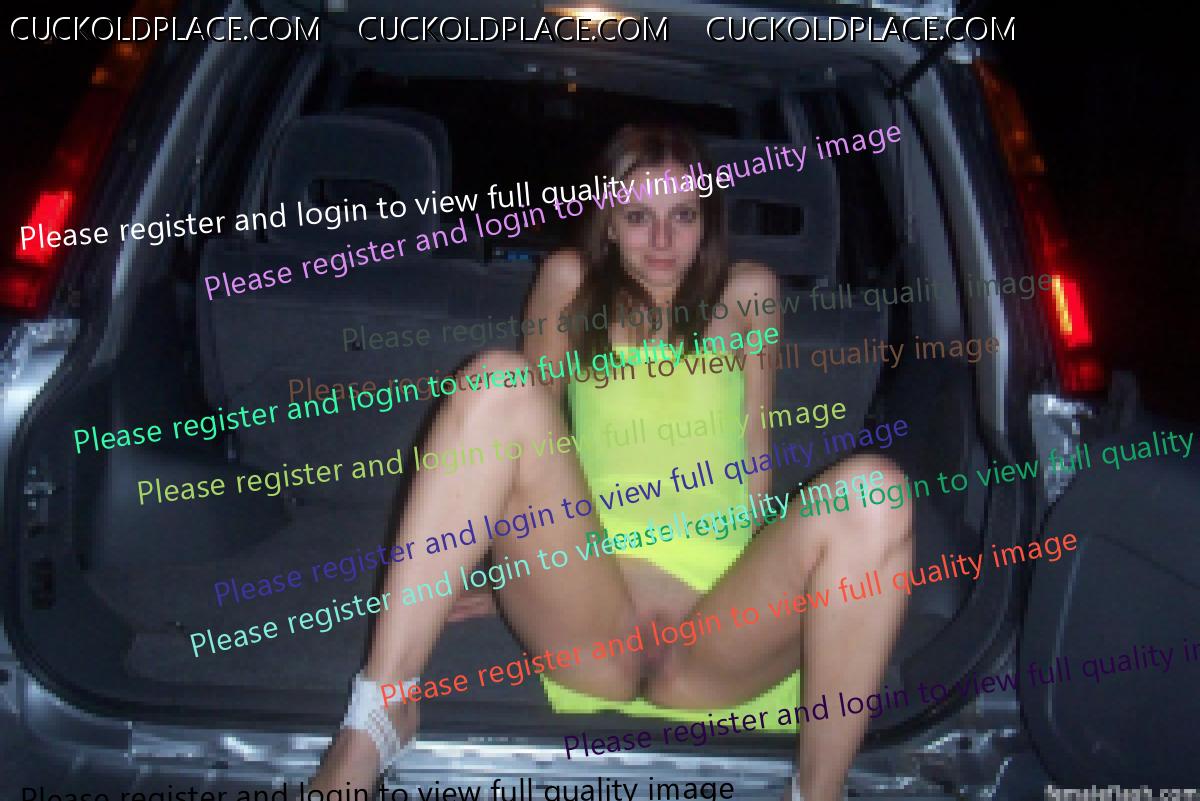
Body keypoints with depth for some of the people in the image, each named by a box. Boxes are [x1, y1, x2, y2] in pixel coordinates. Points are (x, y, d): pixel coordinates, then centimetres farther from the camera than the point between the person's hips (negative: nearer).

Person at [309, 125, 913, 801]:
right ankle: (378, 714, -30)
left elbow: (755, 457, 19)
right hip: (593, 595, 0)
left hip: (724, 605, 1)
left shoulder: (747, 293, 17)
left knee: (873, 489, -26)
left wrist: (762, 574, 10)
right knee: (498, 382, -22)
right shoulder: (571, 282, 15)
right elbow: (533, 425, 17)